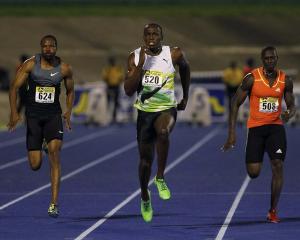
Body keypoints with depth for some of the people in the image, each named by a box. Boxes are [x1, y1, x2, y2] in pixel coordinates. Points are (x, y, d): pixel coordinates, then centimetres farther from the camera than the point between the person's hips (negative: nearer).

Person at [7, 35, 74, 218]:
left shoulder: (64, 69, -2)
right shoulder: (30, 65, -7)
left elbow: (70, 91, 13)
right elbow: (15, 87, -5)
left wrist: (69, 112, -1)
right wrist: (14, 113, -16)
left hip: (54, 115, 0)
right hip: (34, 115, 0)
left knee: (55, 152, -21)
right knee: (35, 165, -3)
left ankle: (54, 204, -21)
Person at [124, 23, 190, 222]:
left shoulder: (174, 55, -8)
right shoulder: (135, 57, -5)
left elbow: (185, 67, 16)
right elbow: (129, 90, -13)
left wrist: (186, 97, 21)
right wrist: (141, 64, -22)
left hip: (167, 109, -2)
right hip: (145, 111, 2)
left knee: (162, 132, -38)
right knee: (146, 159, 9)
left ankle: (160, 178, -21)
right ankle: (145, 198, 36)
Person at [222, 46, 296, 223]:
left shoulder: (285, 80, 0)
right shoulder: (252, 78, -9)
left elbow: (291, 105, 9)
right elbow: (236, 104, -4)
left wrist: (289, 114, -17)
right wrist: (232, 133, -9)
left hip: (276, 126, 2)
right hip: (256, 127, -2)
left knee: (278, 166, -13)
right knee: (253, 173, -6)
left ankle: (273, 211, -2)